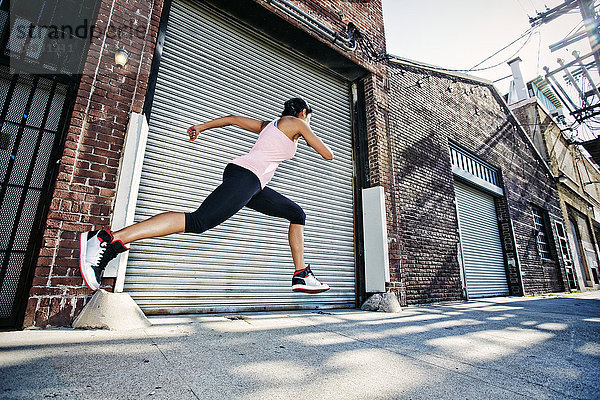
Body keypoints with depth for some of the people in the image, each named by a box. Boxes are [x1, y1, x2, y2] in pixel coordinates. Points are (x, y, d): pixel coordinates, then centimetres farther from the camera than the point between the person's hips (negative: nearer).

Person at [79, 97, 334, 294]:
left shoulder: (270, 125, 31)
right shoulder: (296, 123, 8)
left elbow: (233, 119, 31)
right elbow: (328, 155, 10)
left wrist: (202, 127, 35)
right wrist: (312, 140, 31)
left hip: (252, 186, 10)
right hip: (245, 175, -10)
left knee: (297, 214, 14)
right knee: (198, 222, -19)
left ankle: (301, 276, 13)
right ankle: (107, 241, -16)